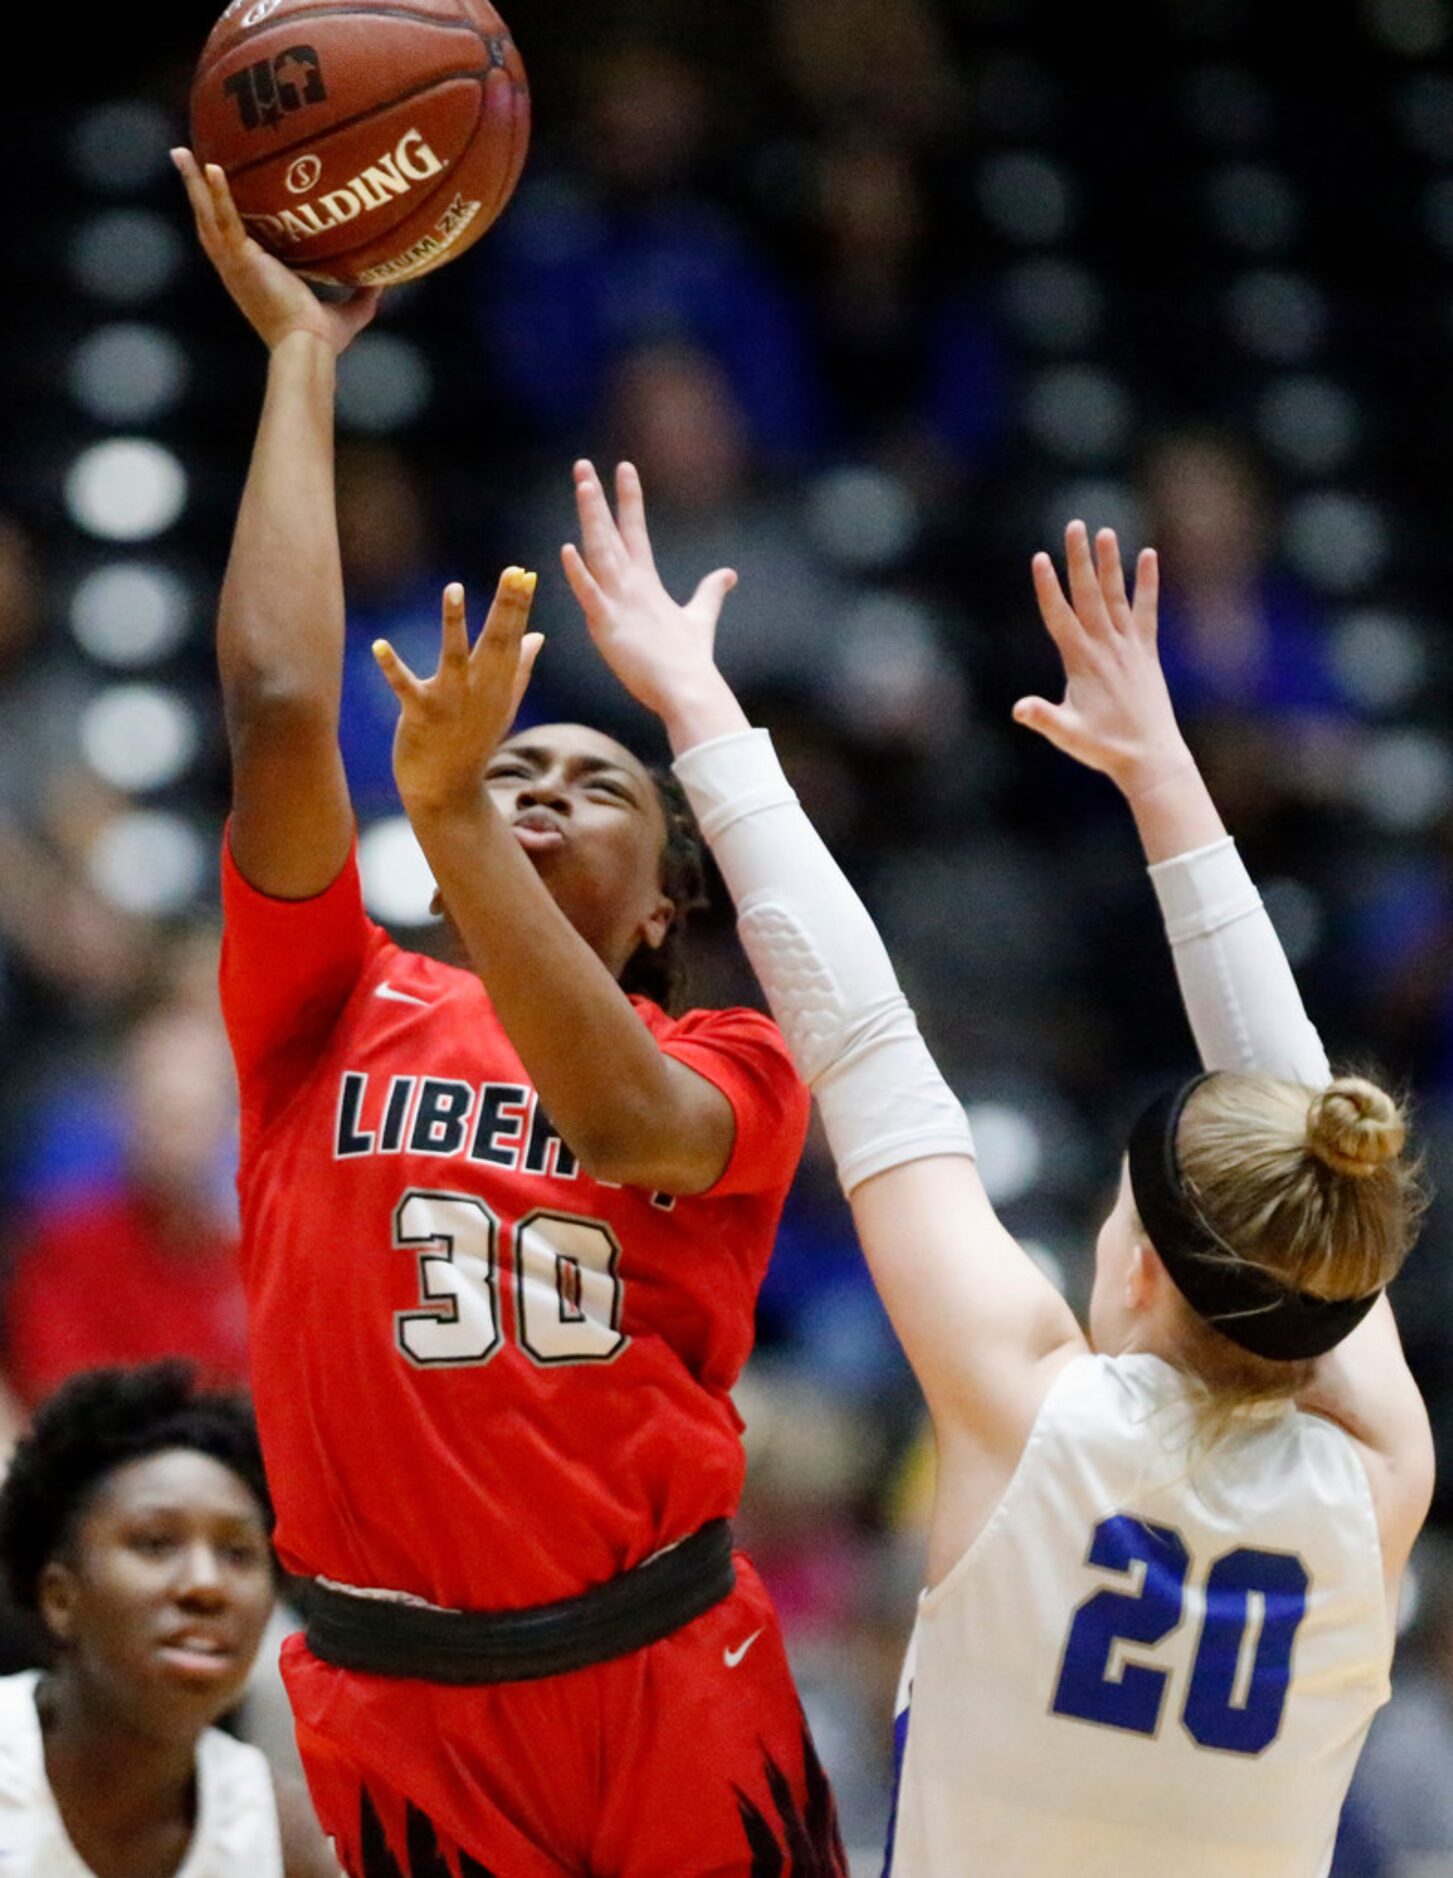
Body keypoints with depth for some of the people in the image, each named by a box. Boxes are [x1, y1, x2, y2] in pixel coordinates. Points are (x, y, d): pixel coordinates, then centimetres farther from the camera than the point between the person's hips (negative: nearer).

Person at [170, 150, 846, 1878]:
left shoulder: (734, 1071, 4)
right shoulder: (341, 1019, 5)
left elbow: (621, 1117, -20)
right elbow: (277, 702, -7)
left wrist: (445, 810, -27)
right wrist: (300, 356, -2)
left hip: (675, 1695, 0)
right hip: (397, 1719, 0)